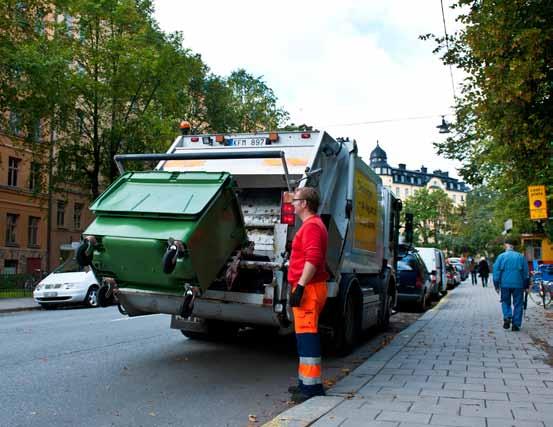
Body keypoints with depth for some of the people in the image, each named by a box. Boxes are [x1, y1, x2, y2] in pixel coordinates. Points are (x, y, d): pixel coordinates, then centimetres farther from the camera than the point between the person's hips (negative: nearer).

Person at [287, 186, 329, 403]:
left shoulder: (311, 226, -13)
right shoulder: (313, 224, 20)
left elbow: (312, 259, -25)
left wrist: (300, 286, -26)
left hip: (308, 288, -11)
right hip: (311, 287, 11)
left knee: (307, 334, -9)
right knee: (305, 334, 15)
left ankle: (312, 386, -5)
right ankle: (307, 381, 23)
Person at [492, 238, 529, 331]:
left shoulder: (501, 256, -1)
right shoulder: (521, 257, 3)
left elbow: (496, 271, -3)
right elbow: (526, 272, 7)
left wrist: (496, 285, 3)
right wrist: (525, 285, 15)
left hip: (505, 284, 0)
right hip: (518, 284, 0)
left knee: (506, 302, 14)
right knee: (517, 304, 8)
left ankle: (507, 317, -9)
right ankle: (516, 324, 6)